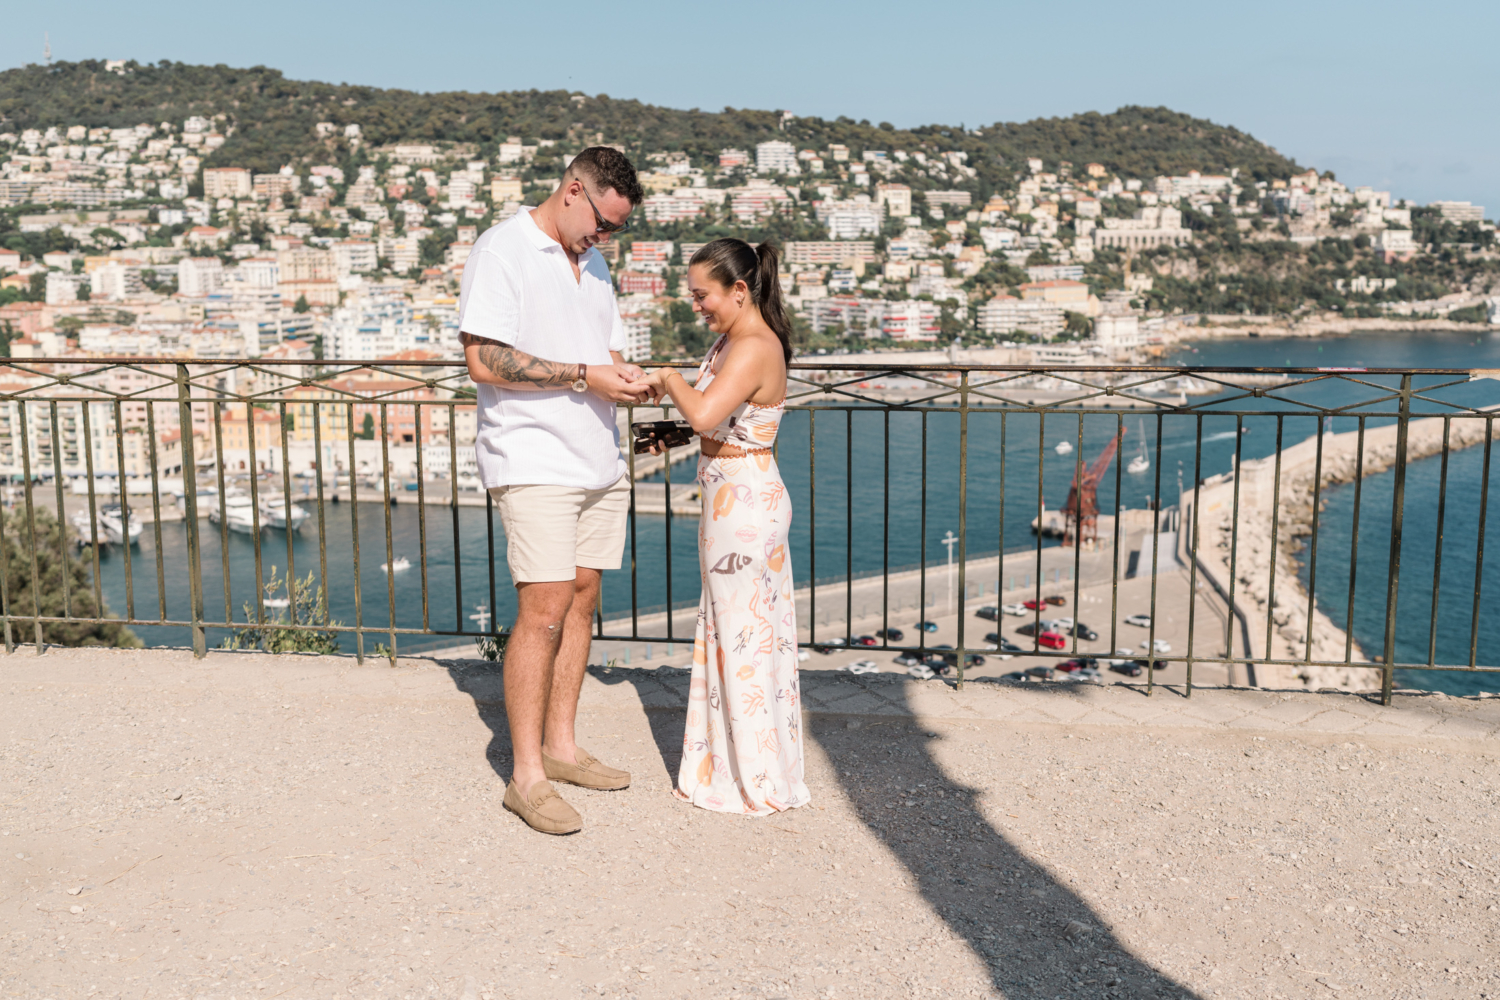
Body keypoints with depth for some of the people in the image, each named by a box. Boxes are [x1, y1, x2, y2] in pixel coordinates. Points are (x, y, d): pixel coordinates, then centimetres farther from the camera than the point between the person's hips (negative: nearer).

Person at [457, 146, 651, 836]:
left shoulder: (591, 262, 18)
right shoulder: (501, 250, -8)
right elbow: (484, 362, -17)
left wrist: (625, 379, 1)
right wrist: (584, 376, -17)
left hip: (598, 463, 8)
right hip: (533, 462, -8)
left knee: (581, 599, 9)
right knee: (543, 609, -11)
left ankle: (560, 747, 20)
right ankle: (526, 776, -4)